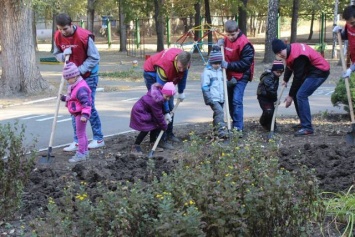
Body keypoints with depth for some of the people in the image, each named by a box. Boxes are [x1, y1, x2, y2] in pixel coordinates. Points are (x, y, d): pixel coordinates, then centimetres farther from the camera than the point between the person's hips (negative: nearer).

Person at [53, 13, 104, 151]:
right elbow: (56, 54, 8)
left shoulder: (84, 36, -22)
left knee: (89, 106, -4)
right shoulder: (58, 36, -6)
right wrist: (63, 55, -16)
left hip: (88, 76, -5)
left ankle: (99, 139, 9)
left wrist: (80, 70, -24)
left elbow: (94, 58, -16)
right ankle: (77, 141, 10)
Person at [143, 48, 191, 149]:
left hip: (168, 78, 7)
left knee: (170, 107, 7)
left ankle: (169, 134, 21)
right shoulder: (165, 64, -42)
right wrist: (166, 112, -34)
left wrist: (181, 92, 8)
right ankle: (162, 140, -14)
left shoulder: (184, 61, -24)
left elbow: (183, 76, 1)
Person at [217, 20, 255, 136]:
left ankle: (238, 128, -12)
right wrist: (220, 43, -3)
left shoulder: (245, 44, -21)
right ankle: (235, 123, 27)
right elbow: (223, 53, 19)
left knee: (236, 101, -15)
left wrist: (229, 65, -27)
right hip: (230, 76, 8)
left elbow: (245, 63, -23)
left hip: (241, 76, -8)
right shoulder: (226, 40, 3)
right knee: (230, 100, 14)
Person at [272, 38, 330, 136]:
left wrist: (290, 96, -17)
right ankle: (304, 123, 19)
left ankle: (307, 128, -16)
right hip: (311, 71, 10)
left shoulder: (298, 56, -28)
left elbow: (298, 77, -24)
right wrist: (285, 80, 12)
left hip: (320, 72, -10)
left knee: (301, 95, -17)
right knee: (297, 95, 9)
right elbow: (289, 67, 19)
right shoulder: (291, 49, 0)